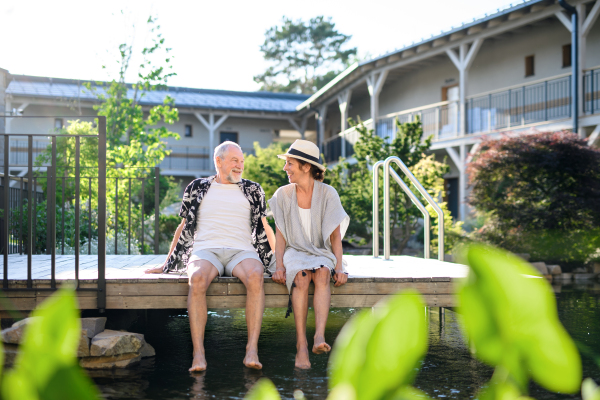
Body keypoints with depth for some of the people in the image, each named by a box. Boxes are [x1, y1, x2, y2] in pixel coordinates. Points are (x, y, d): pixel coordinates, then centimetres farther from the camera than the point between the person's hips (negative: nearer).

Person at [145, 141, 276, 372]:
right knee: (197, 279, -37)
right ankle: (198, 354, -36)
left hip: (241, 251, 1)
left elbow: (265, 228, 24)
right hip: (206, 249, 0)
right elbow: (184, 227, 22)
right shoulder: (198, 188, 18)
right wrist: (166, 264, 19)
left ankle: (252, 350, -37)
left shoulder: (252, 190, 20)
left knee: (255, 276, -36)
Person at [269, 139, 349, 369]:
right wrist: (279, 265, -12)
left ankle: (319, 337, -45)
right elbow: (280, 235, 2)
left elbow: (335, 235, -1)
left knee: (322, 273, -35)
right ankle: (301, 344, -36)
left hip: (321, 253, 0)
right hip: (294, 252, 0)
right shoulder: (283, 195, 4)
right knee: (301, 277, -33)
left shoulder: (328, 194, 0)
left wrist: (339, 267, -13)